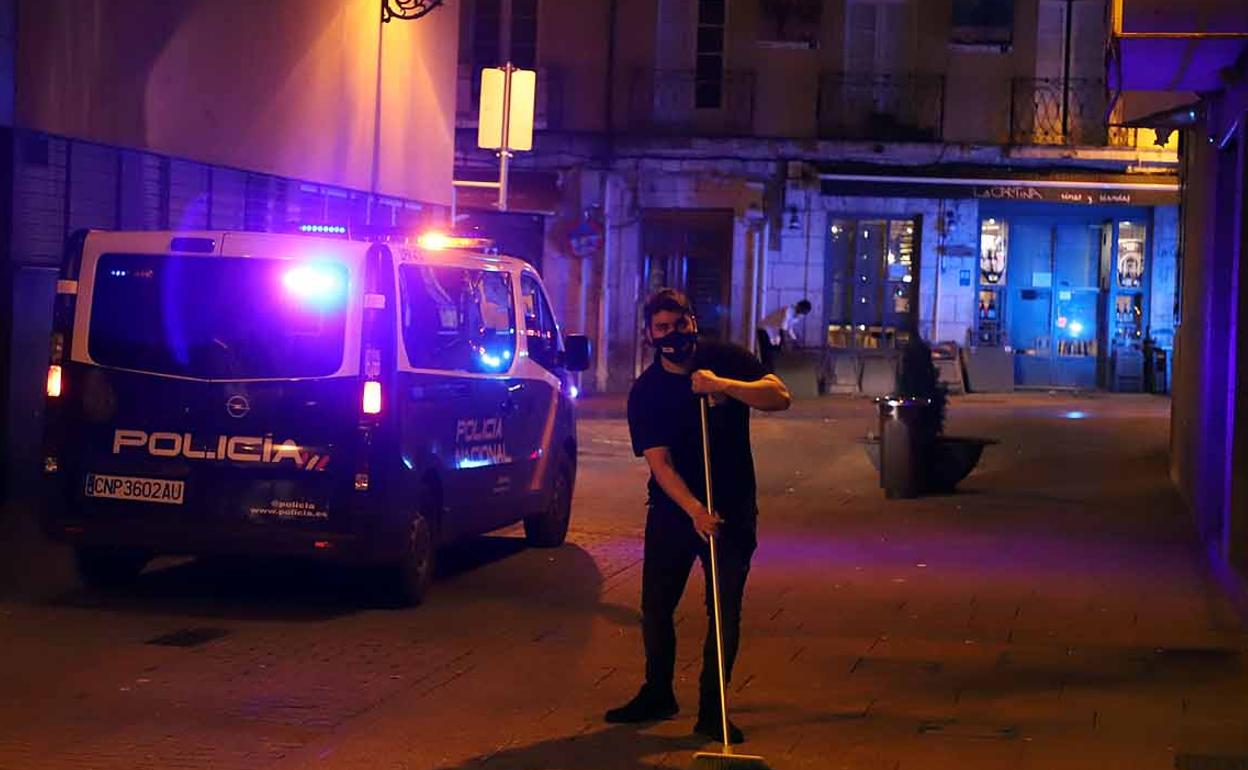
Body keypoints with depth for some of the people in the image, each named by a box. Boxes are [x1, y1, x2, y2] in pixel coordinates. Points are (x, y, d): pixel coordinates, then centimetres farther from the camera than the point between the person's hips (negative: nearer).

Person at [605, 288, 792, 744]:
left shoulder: (726, 360, -5)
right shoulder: (645, 391, -8)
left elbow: (780, 397, -18)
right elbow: (660, 462, -17)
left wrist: (722, 385, -31)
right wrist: (695, 510, -32)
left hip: (733, 508, -1)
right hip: (674, 509, 1)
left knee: (726, 612, -1)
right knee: (656, 606, 7)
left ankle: (712, 712, 8)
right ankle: (657, 695, 27)